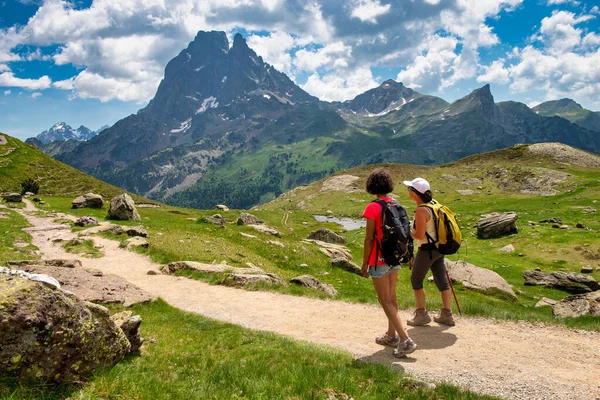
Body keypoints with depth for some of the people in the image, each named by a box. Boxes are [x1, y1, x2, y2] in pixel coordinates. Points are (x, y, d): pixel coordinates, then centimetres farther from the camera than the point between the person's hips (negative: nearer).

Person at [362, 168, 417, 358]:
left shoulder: (373, 207, -18)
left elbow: (369, 238, -17)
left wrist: (364, 263, -9)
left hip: (379, 260, -7)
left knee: (385, 301, 0)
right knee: (391, 297, 18)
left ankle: (405, 340, -5)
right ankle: (391, 335, 31)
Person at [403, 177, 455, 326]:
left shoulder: (421, 210, -22)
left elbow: (420, 235, -24)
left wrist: (408, 231, -8)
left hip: (427, 250, -9)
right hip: (438, 248, 9)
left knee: (416, 279, 6)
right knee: (441, 280, 13)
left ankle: (421, 314, 12)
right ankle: (447, 314, 21)